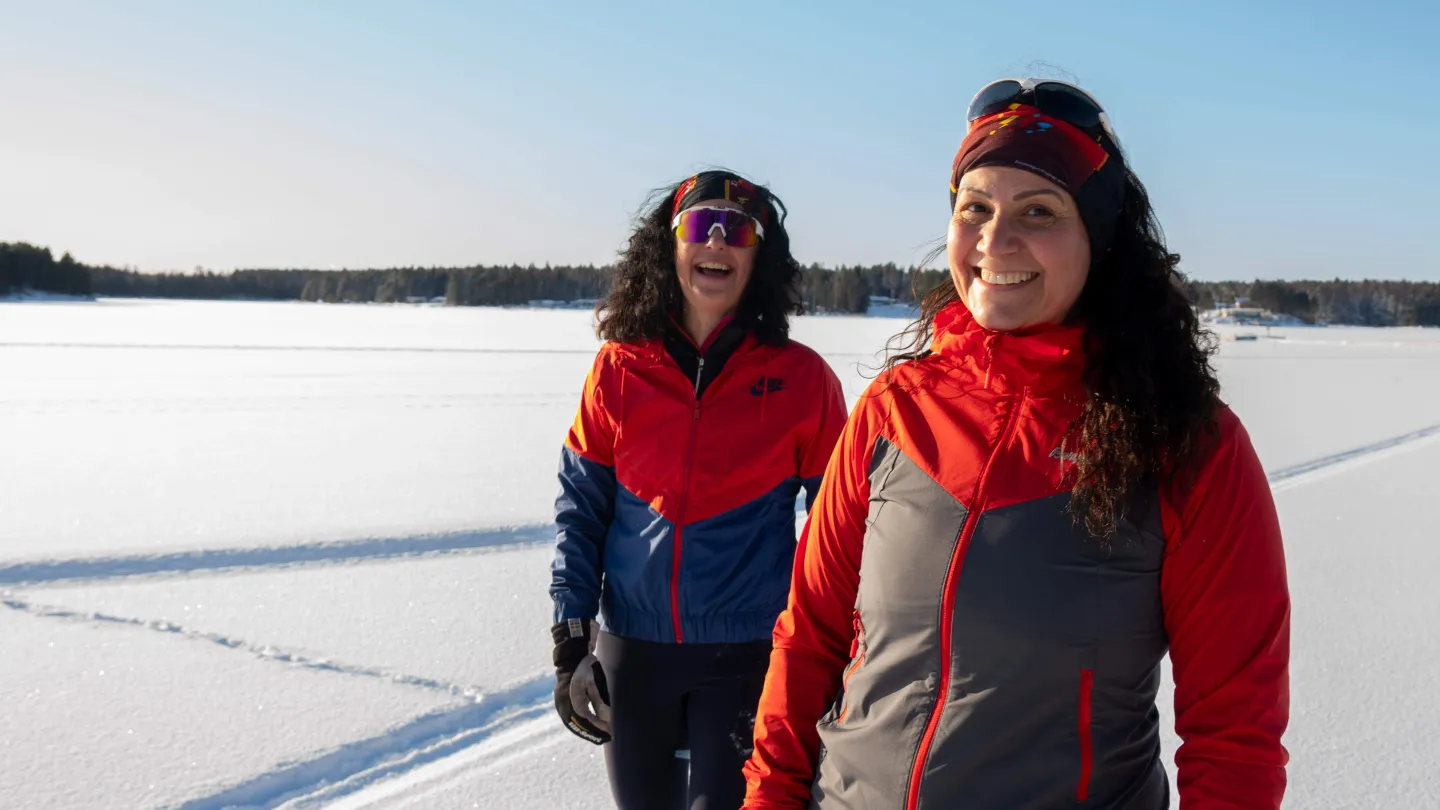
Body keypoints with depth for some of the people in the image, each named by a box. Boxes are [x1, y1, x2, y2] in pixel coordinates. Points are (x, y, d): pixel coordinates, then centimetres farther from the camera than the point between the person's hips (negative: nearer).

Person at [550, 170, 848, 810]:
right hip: (631, 649, 3)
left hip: (747, 656, -2)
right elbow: (581, 505, 3)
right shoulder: (619, 368, -2)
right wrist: (571, 637, -1)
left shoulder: (802, 378, -6)